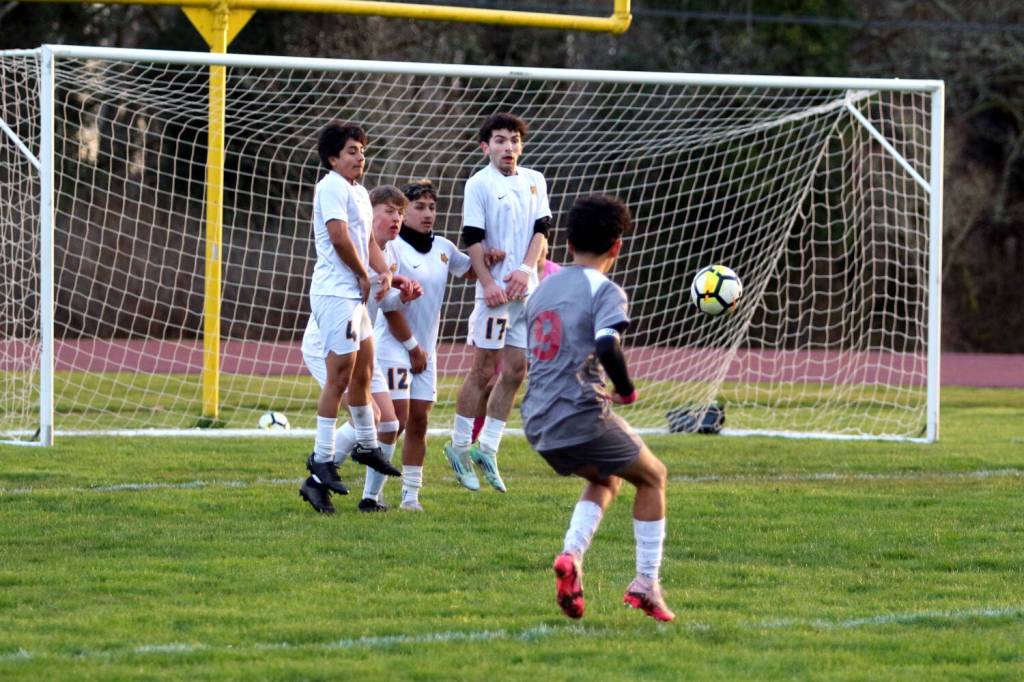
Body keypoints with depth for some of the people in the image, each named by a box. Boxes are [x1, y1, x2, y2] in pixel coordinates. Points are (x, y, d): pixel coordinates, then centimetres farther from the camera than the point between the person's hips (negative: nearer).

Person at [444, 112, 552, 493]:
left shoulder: (535, 182, 11)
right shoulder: (479, 184, -5)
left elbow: (541, 229, 8)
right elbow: (473, 239, -9)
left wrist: (526, 269, -8)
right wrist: (488, 283, -18)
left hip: (527, 288, 5)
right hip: (494, 290, -5)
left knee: (516, 372, 5)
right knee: (484, 371, -5)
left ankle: (487, 448, 12)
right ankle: (460, 446, 5)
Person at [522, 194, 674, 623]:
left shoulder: (543, 289, 16)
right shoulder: (605, 291, -7)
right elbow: (606, 346, -26)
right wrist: (626, 391, -9)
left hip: (538, 423, 7)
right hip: (581, 416, -7)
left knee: (607, 479, 28)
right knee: (652, 476, 15)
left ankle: (571, 555, 3)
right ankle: (647, 583, 10)